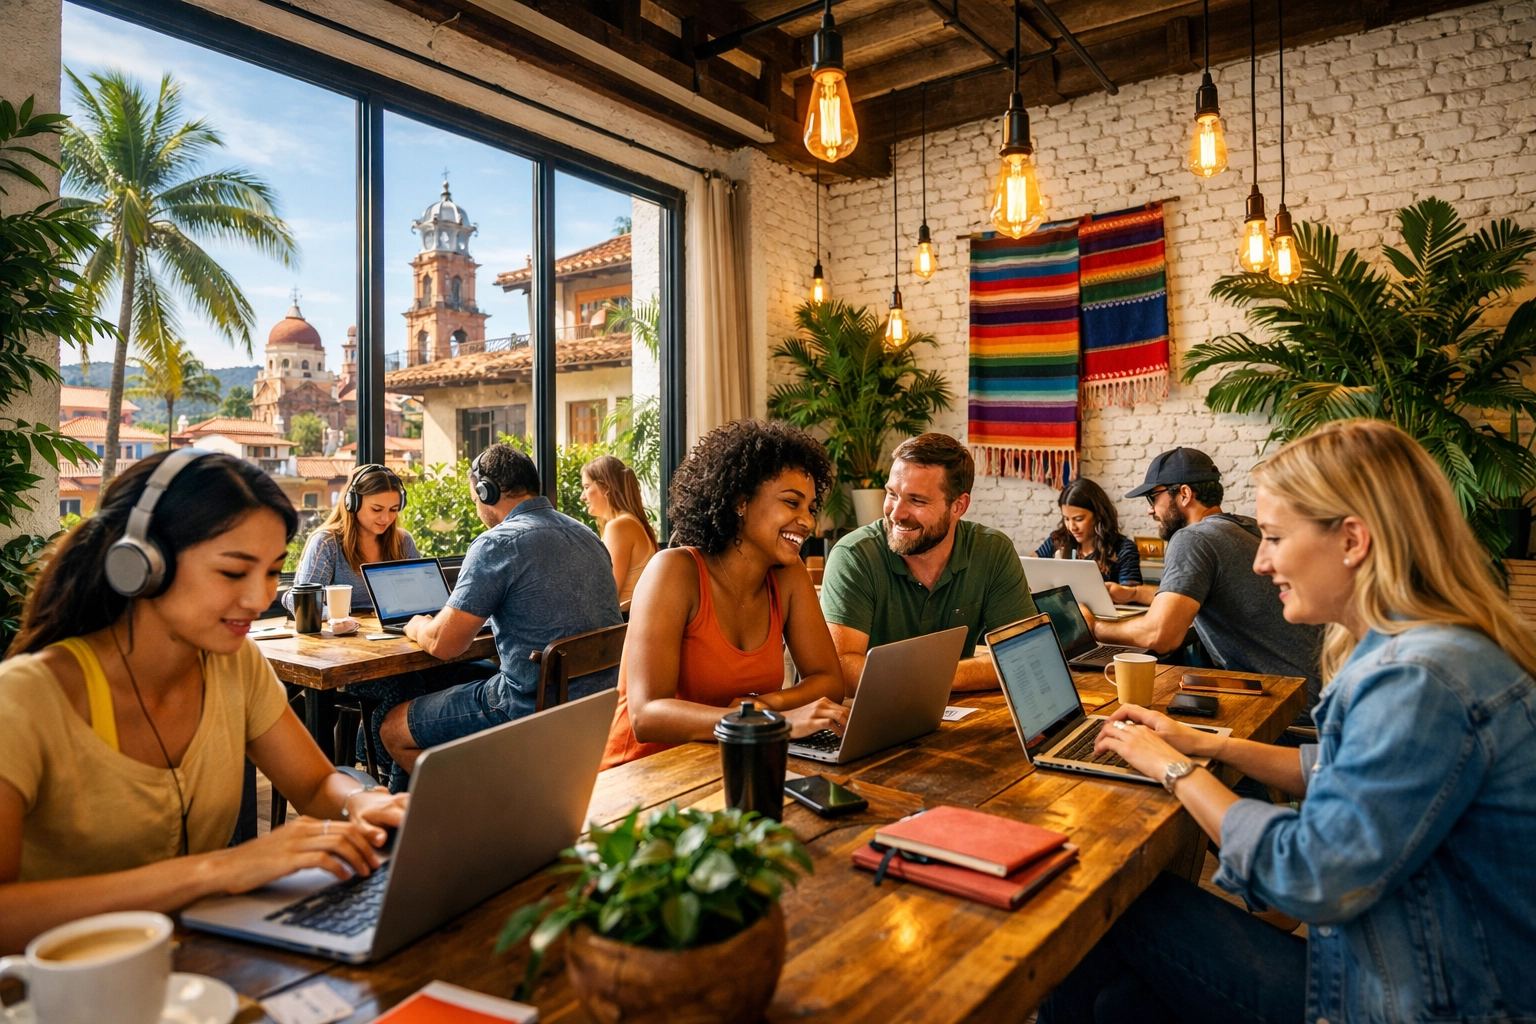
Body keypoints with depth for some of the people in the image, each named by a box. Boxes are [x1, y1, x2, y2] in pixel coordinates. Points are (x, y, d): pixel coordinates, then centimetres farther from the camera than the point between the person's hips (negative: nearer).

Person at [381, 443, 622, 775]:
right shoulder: (585, 534, 10)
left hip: (537, 707, -9)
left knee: (394, 728, 8)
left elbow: (443, 644, -13)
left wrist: (417, 626, 11)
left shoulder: (497, 544, -15)